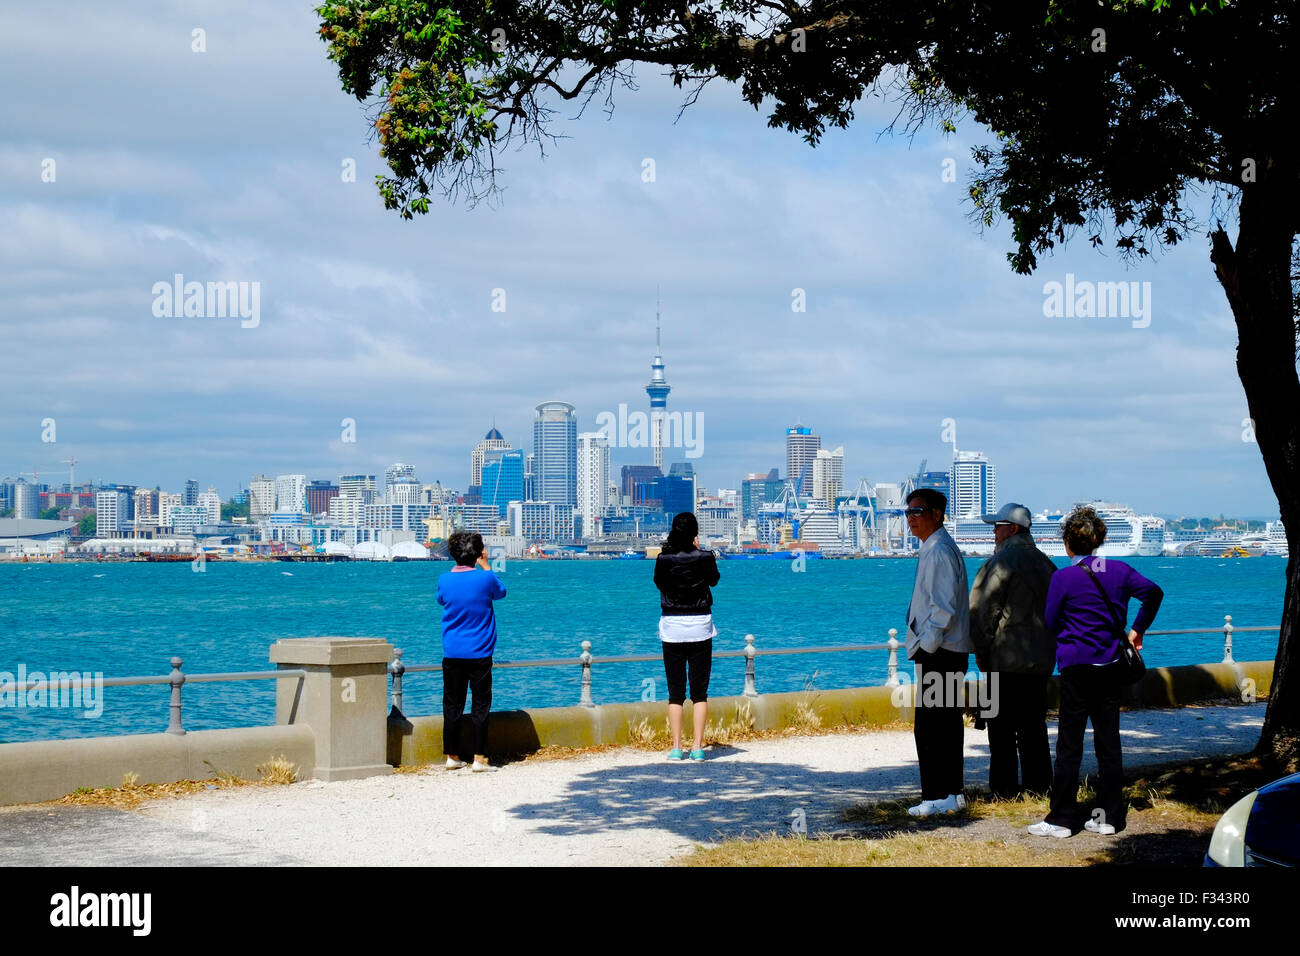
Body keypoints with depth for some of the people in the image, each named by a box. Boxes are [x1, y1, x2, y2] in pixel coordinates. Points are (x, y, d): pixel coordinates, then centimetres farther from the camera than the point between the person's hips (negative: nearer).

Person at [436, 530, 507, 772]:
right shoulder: (486, 578, -10)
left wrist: (458, 566, 17)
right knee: (481, 705, 3)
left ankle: (452, 756, 14)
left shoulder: (444, 580, -3)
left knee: (452, 706, 9)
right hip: (479, 654, -2)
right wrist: (486, 566, 15)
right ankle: (479, 758, 0)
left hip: (452, 654, 3)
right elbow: (501, 592, 12)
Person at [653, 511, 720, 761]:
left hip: (672, 627, 0)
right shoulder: (704, 558, -7)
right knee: (700, 692, 5)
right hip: (700, 626, 0)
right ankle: (698, 747, -1)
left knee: (675, 693, 6)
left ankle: (676, 747, 1)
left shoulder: (664, 559, -7)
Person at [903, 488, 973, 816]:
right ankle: (951, 793, 19)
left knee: (930, 726, -9)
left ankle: (939, 796, -7)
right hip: (941, 651, 11)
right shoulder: (934, 550, 18)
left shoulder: (940, 552, -14)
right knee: (945, 725, 13)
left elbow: (944, 608, -20)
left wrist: (926, 648, -19)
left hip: (939, 654, -11)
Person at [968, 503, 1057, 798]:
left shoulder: (1001, 563, -12)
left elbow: (981, 610, -13)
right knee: (1034, 724, 12)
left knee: (1002, 727, -3)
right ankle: (1038, 784, 14)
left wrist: (981, 651, -4)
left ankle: (1004, 788, -2)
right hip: (1041, 659, 8)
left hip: (1006, 659, -8)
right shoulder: (1045, 563, 14)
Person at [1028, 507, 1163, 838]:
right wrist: (1137, 629, 11)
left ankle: (1061, 819, 2)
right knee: (1109, 742, 9)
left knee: (1069, 745, 0)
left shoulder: (1063, 577, -10)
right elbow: (1154, 592, 2)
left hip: (1077, 669, -5)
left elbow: (1050, 622, -4)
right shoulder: (1119, 570, 2)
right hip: (1111, 667, 5)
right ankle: (1109, 816, 12)